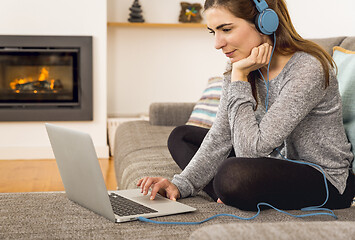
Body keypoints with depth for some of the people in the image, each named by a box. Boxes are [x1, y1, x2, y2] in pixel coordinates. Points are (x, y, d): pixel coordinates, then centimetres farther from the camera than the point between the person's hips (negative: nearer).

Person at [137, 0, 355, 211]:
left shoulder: (308, 70, -26)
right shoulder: (240, 66, -2)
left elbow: (252, 149, -29)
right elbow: (220, 137, -1)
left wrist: (239, 78, -25)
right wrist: (181, 185, -13)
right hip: (276, 163, 8)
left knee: (235, 174, -38)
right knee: (181, 137, 10)